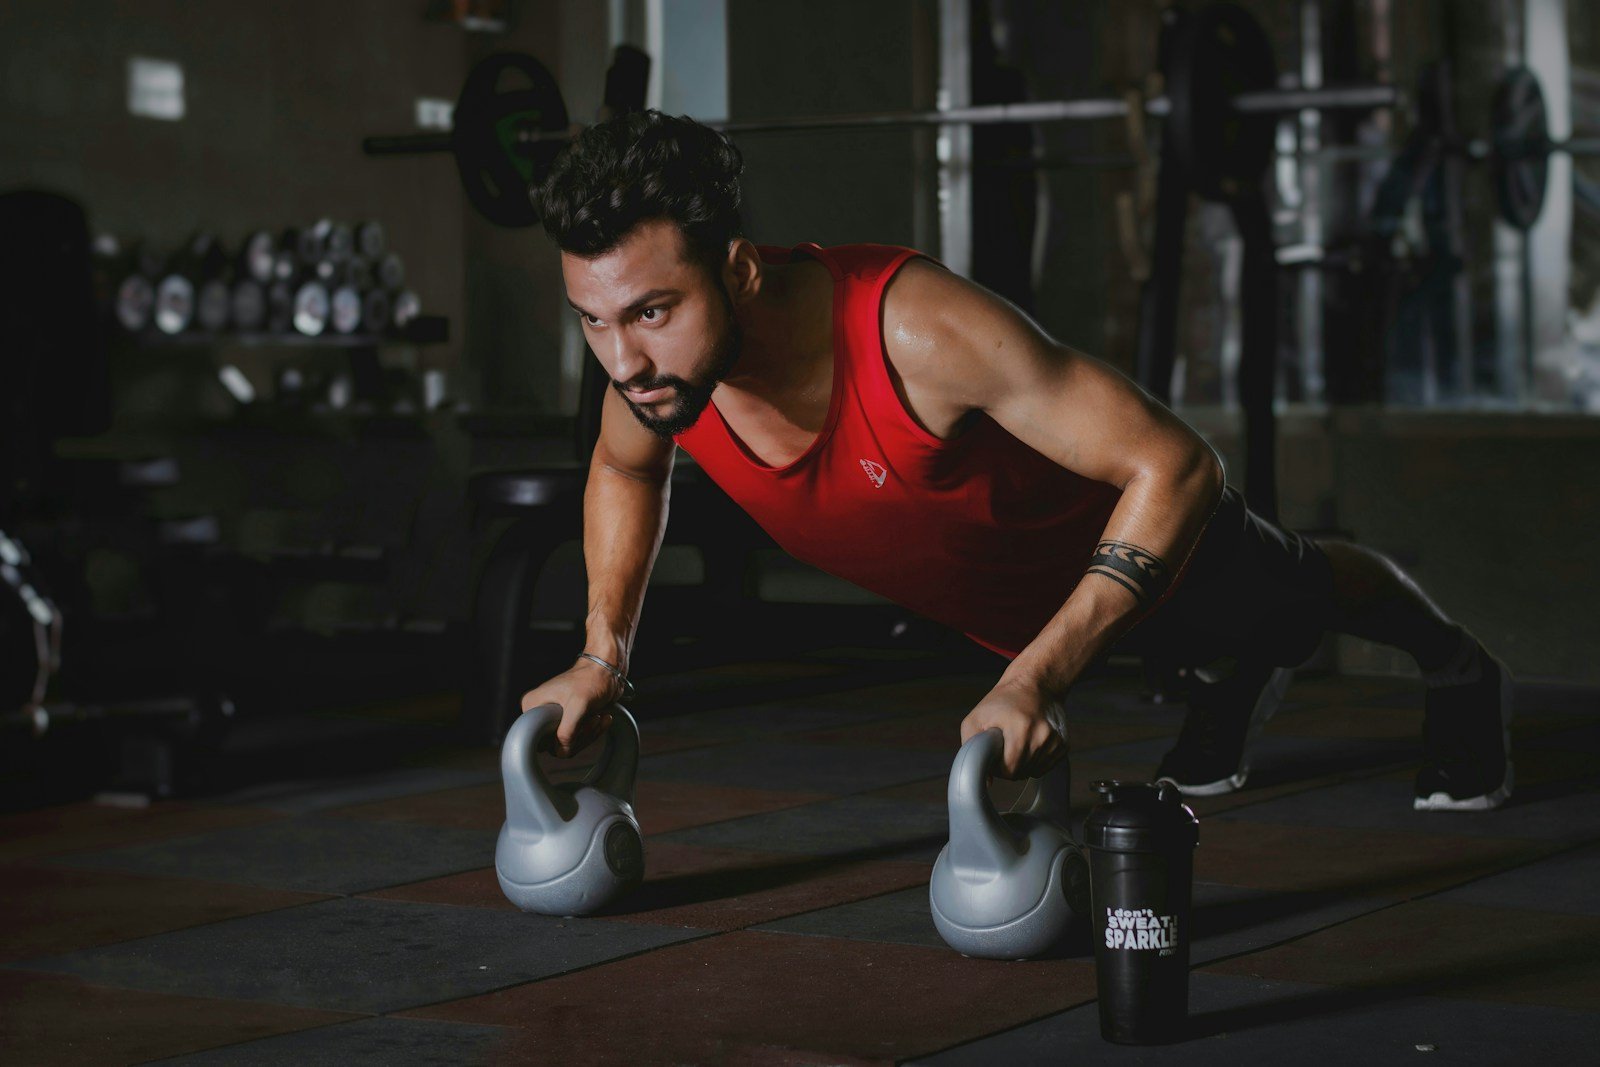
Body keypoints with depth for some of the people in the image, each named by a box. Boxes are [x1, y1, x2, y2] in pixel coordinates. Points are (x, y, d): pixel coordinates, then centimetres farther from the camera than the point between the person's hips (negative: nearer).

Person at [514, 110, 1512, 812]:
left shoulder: (917, 329, -49)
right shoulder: (651, 353, -31)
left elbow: (1175, 465, -45)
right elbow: (625, 470, -3)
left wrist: (1038, 679, -51)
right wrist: (604, 655, -10)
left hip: (1130, 521, -4)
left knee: (1292, 600, 28)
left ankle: (1464, 674, 60)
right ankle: (1242, 675, 70)